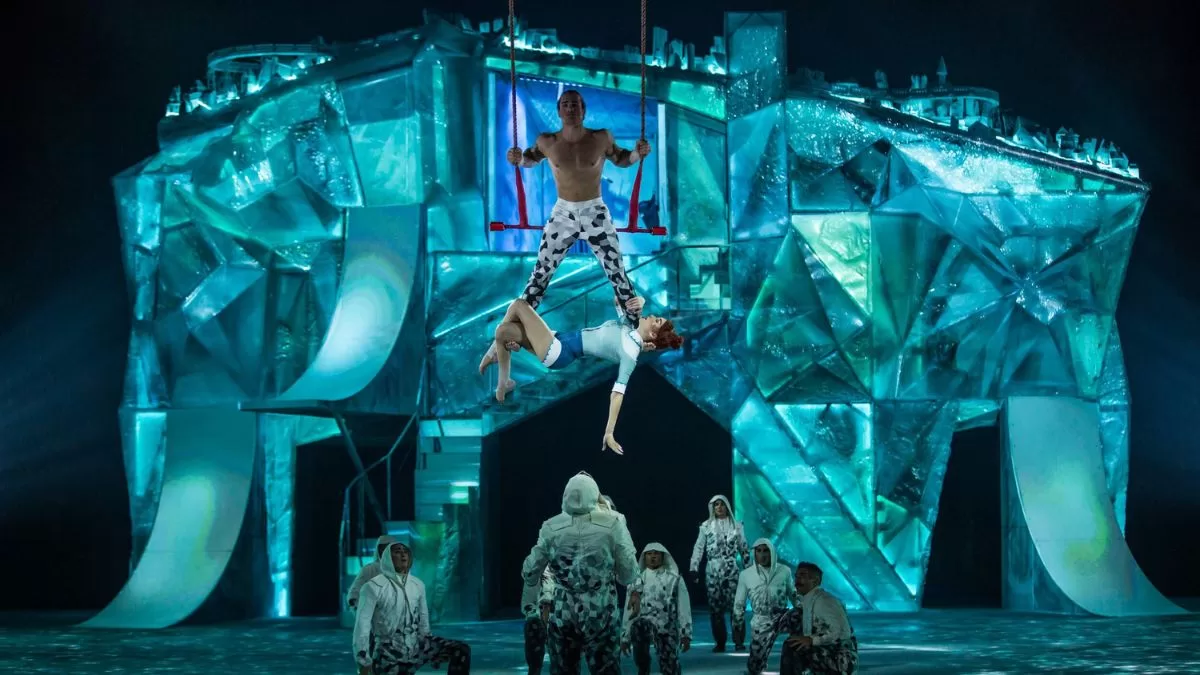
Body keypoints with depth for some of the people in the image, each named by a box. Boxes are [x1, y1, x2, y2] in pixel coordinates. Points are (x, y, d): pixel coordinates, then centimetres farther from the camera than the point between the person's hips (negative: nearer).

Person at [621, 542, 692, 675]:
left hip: (667, 629, -1)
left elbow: (683, 608, 3)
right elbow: (629, 610, 11)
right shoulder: (637, 580, 10)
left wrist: (686, 634, -4)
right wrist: (625, 636, 10)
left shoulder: (674, 579, 7)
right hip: (644, 624, 1)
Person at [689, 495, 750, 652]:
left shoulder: (736, 525, 8)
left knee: (736, 605, -8)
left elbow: (744, 548, 12)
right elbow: (698, 548, 4)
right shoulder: (706, 526, 6)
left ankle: (739, 641, -4)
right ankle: (720, 642, 6)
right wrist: (694, 568, -5)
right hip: (713, 571, 1)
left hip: (732, 570, -1)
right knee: (715, 607, 0)